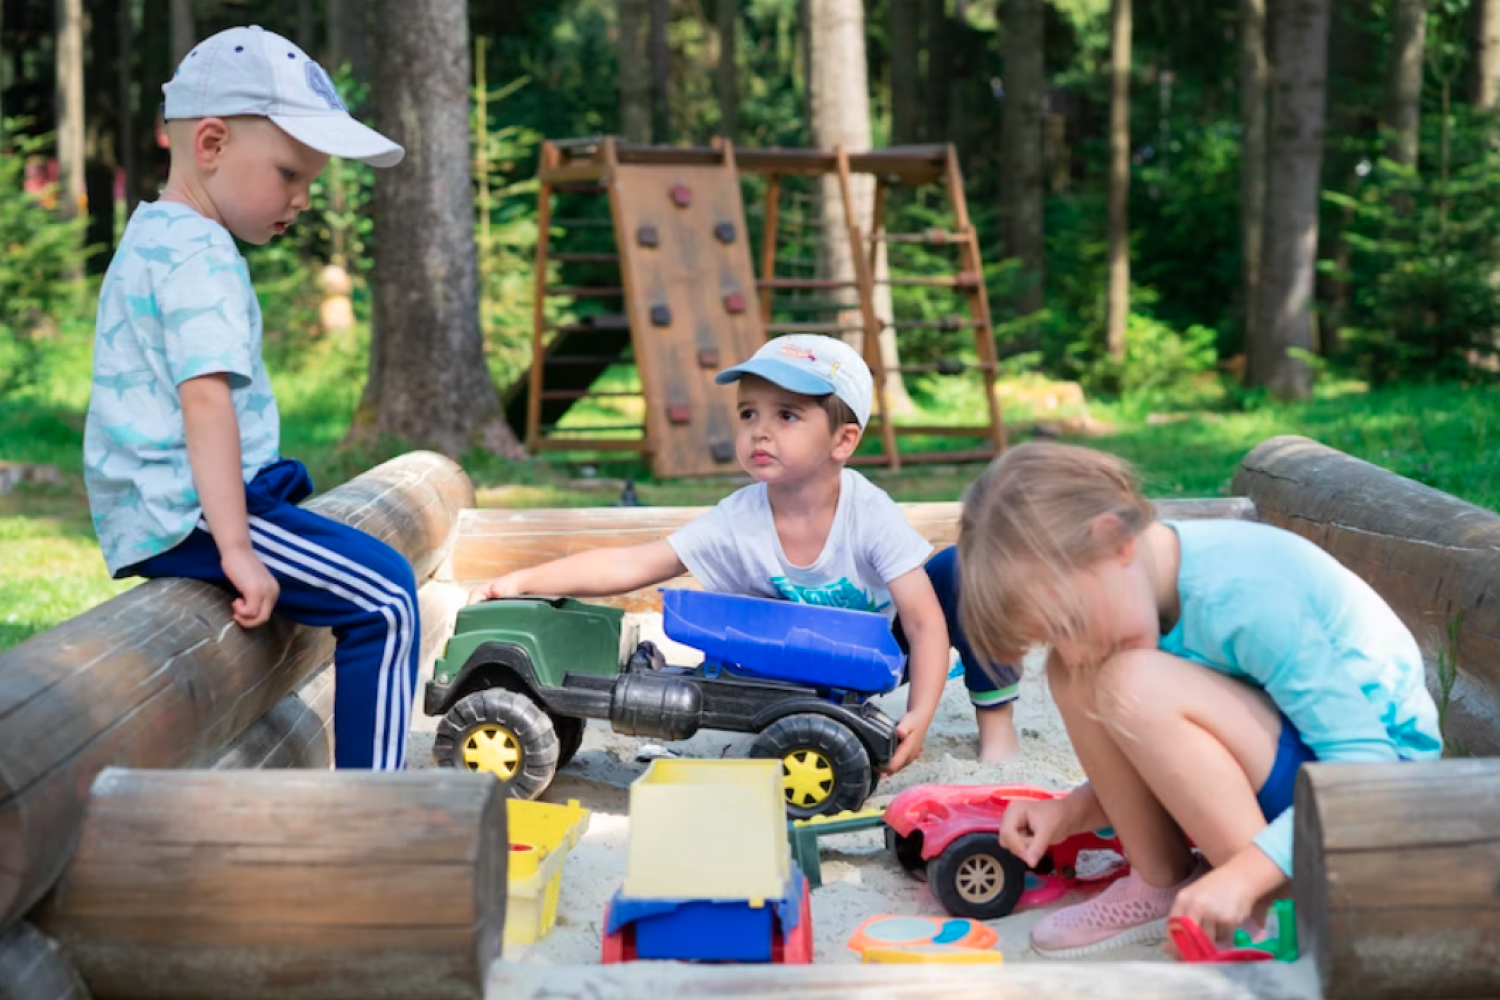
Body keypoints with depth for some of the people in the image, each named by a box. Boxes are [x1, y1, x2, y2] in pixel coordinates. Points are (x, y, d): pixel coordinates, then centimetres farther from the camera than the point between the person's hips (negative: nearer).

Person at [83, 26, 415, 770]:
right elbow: (206, 399, -26)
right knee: (384, 598, -14)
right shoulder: (199, 254, -15)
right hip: (186, 511, -11)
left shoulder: (148, 236, 17)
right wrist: (234, 548, -30)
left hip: (139, 516, 11)